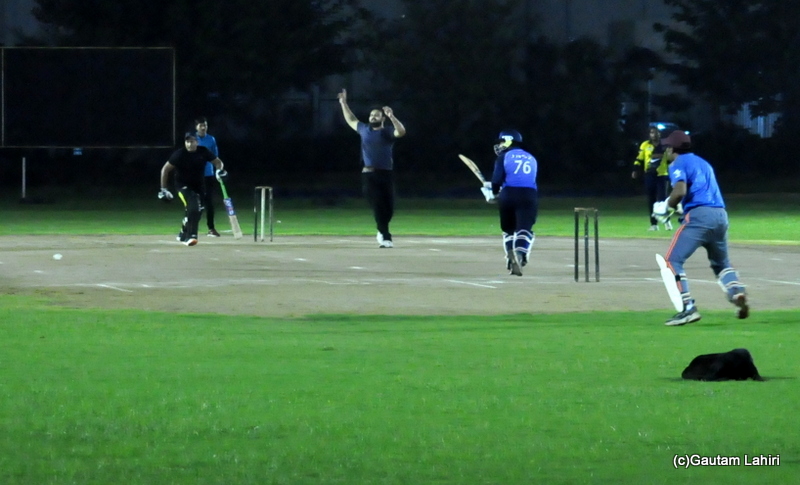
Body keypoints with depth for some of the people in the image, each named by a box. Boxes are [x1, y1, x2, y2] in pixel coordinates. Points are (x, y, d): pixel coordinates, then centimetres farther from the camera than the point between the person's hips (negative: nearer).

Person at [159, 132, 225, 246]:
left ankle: (184, 235, 31)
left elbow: (218, 162, 2)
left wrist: (220, 169, -23)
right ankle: (190, 236, -23)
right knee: (192, 208, -25)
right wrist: (163, 189, -14)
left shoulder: (203, 152, -9)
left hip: (199, 186, 5)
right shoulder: (179, 154, -18)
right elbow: (165, 169, -12)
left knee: (197, 211, 8)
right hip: (183, 186, -5)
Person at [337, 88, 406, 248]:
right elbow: (351, 120, 31)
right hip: (369, 174, 1)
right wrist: (343, 103, 30)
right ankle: (385, 237, -10)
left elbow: (401, 132, -19)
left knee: (388, 208, 3)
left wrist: (391, 116, -30)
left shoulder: (388, 132, 2)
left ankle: (382, 233, 28)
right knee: (378, 206, -9)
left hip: (386, 174, -1)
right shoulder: (364, 129, 14)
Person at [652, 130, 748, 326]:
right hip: (721, 215, 8)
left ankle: (688, 308, -19)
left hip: (699, 216, -8)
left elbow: (680, 191, -14)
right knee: (721, 263, 23)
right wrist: (678, 207, 31)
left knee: (672, 260, -4)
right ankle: (737, 291, -8)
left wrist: (667, 207, 2)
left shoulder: (678, 164, 3)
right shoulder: (703, 163, 27)